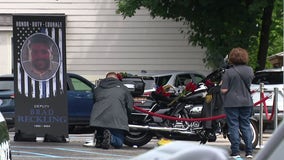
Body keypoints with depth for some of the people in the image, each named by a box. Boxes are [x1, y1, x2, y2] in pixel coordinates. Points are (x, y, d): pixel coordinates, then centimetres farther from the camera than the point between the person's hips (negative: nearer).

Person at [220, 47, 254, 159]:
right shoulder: (249, 70, 0)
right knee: (246, 126, 11)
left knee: (233, 127, 2)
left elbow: (224, 90, -15)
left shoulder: (229, 72, -14)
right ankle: (249, 152, 10)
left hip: (232, 103, -4)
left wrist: (222, 85, 4)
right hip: (246, 102, 4)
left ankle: (236, 153, 2)